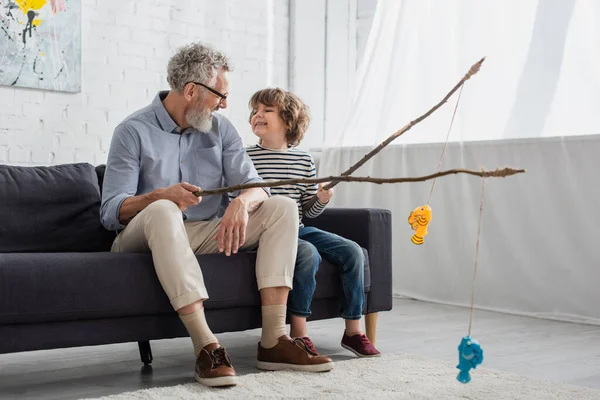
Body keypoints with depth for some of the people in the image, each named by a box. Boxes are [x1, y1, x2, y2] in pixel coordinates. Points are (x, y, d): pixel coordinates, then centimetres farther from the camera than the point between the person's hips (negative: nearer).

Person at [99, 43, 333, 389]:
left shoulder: (220, 128, 8)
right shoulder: (134, 132, -7)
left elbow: (254, 185, -1)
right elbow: (111, 213, -15)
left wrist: (242, 203, -27)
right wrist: (159, 196, -34)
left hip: (208, 234, 5)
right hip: (148, 235, -5)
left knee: (282, 207, -11)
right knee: (162, 211, -38)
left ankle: (273, 340, -23)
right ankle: (206, 346, -41)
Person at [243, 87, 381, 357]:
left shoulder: (304, 160, 10)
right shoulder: (247, 157, -1)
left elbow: (308, 210, 14)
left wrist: (322, 200, -6)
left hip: (298, 229, 5)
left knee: (352, 251, -7)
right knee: (308, 253, -32)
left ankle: (353, 330, 3)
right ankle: (299, 333, -20)